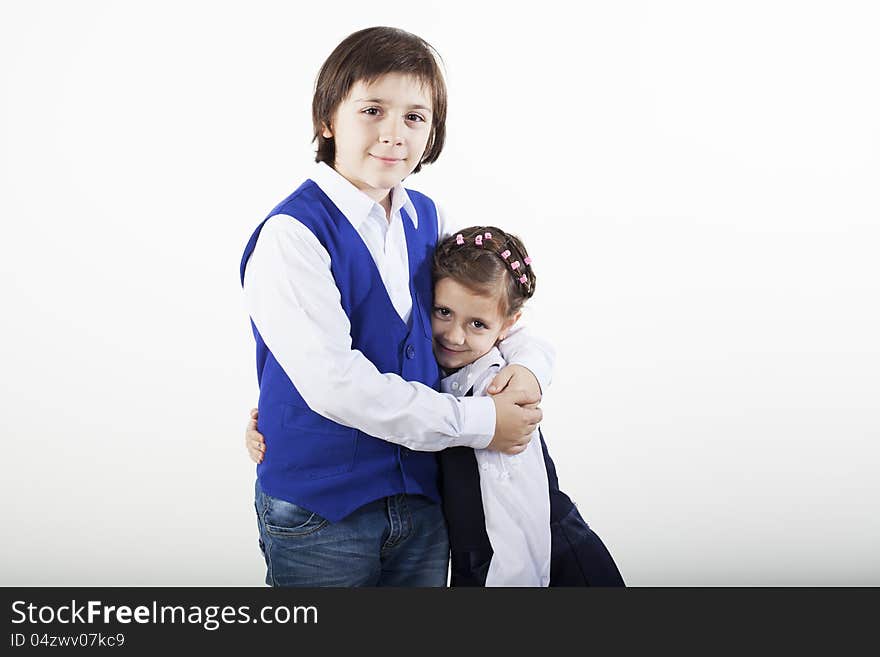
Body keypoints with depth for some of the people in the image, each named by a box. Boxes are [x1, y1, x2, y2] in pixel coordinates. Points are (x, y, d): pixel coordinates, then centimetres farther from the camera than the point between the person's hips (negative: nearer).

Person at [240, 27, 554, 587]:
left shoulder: (428, 221, 4)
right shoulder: (291, 236, -17)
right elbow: (334, 383, -24)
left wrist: (530, 363, -7)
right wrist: (477, 422, -19)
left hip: (422, 497, 6)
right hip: (318, 511, -5)